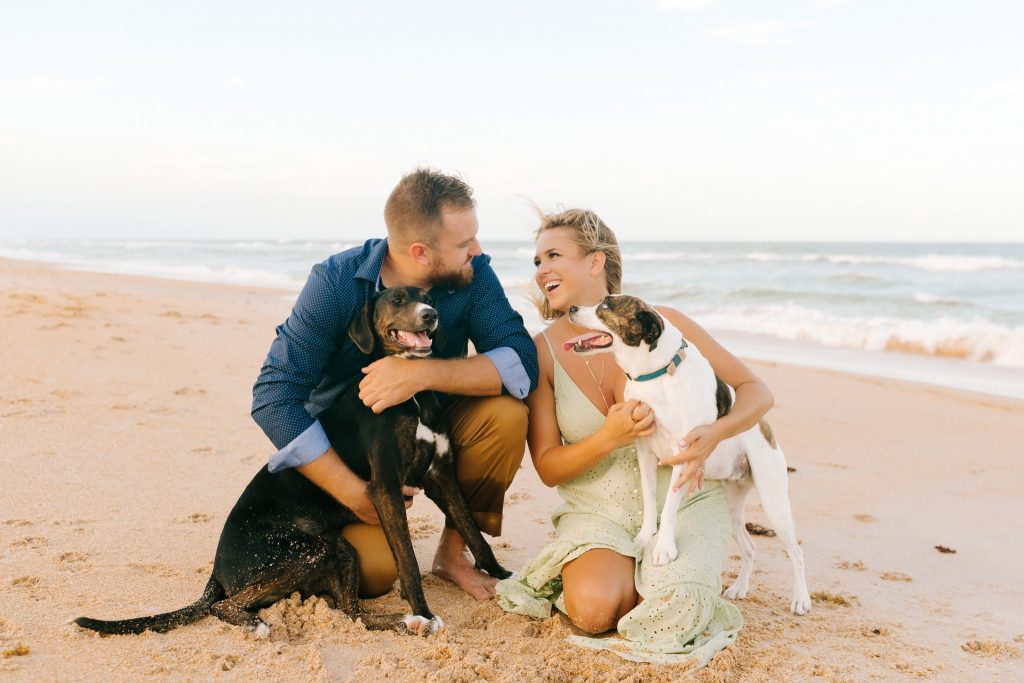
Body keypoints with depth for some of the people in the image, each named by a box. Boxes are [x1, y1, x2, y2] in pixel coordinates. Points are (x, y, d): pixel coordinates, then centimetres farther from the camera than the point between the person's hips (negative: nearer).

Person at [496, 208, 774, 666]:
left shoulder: (661, 324, -8)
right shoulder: (542, 352, -6)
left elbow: (756, 392, -4)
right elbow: (548, 468, -5)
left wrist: (712, 435, -25)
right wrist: (609, 438, -24)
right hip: (598, 507, 1)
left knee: (672, 613, -26)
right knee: (592, 609, -28)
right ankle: (597, 566, 7)